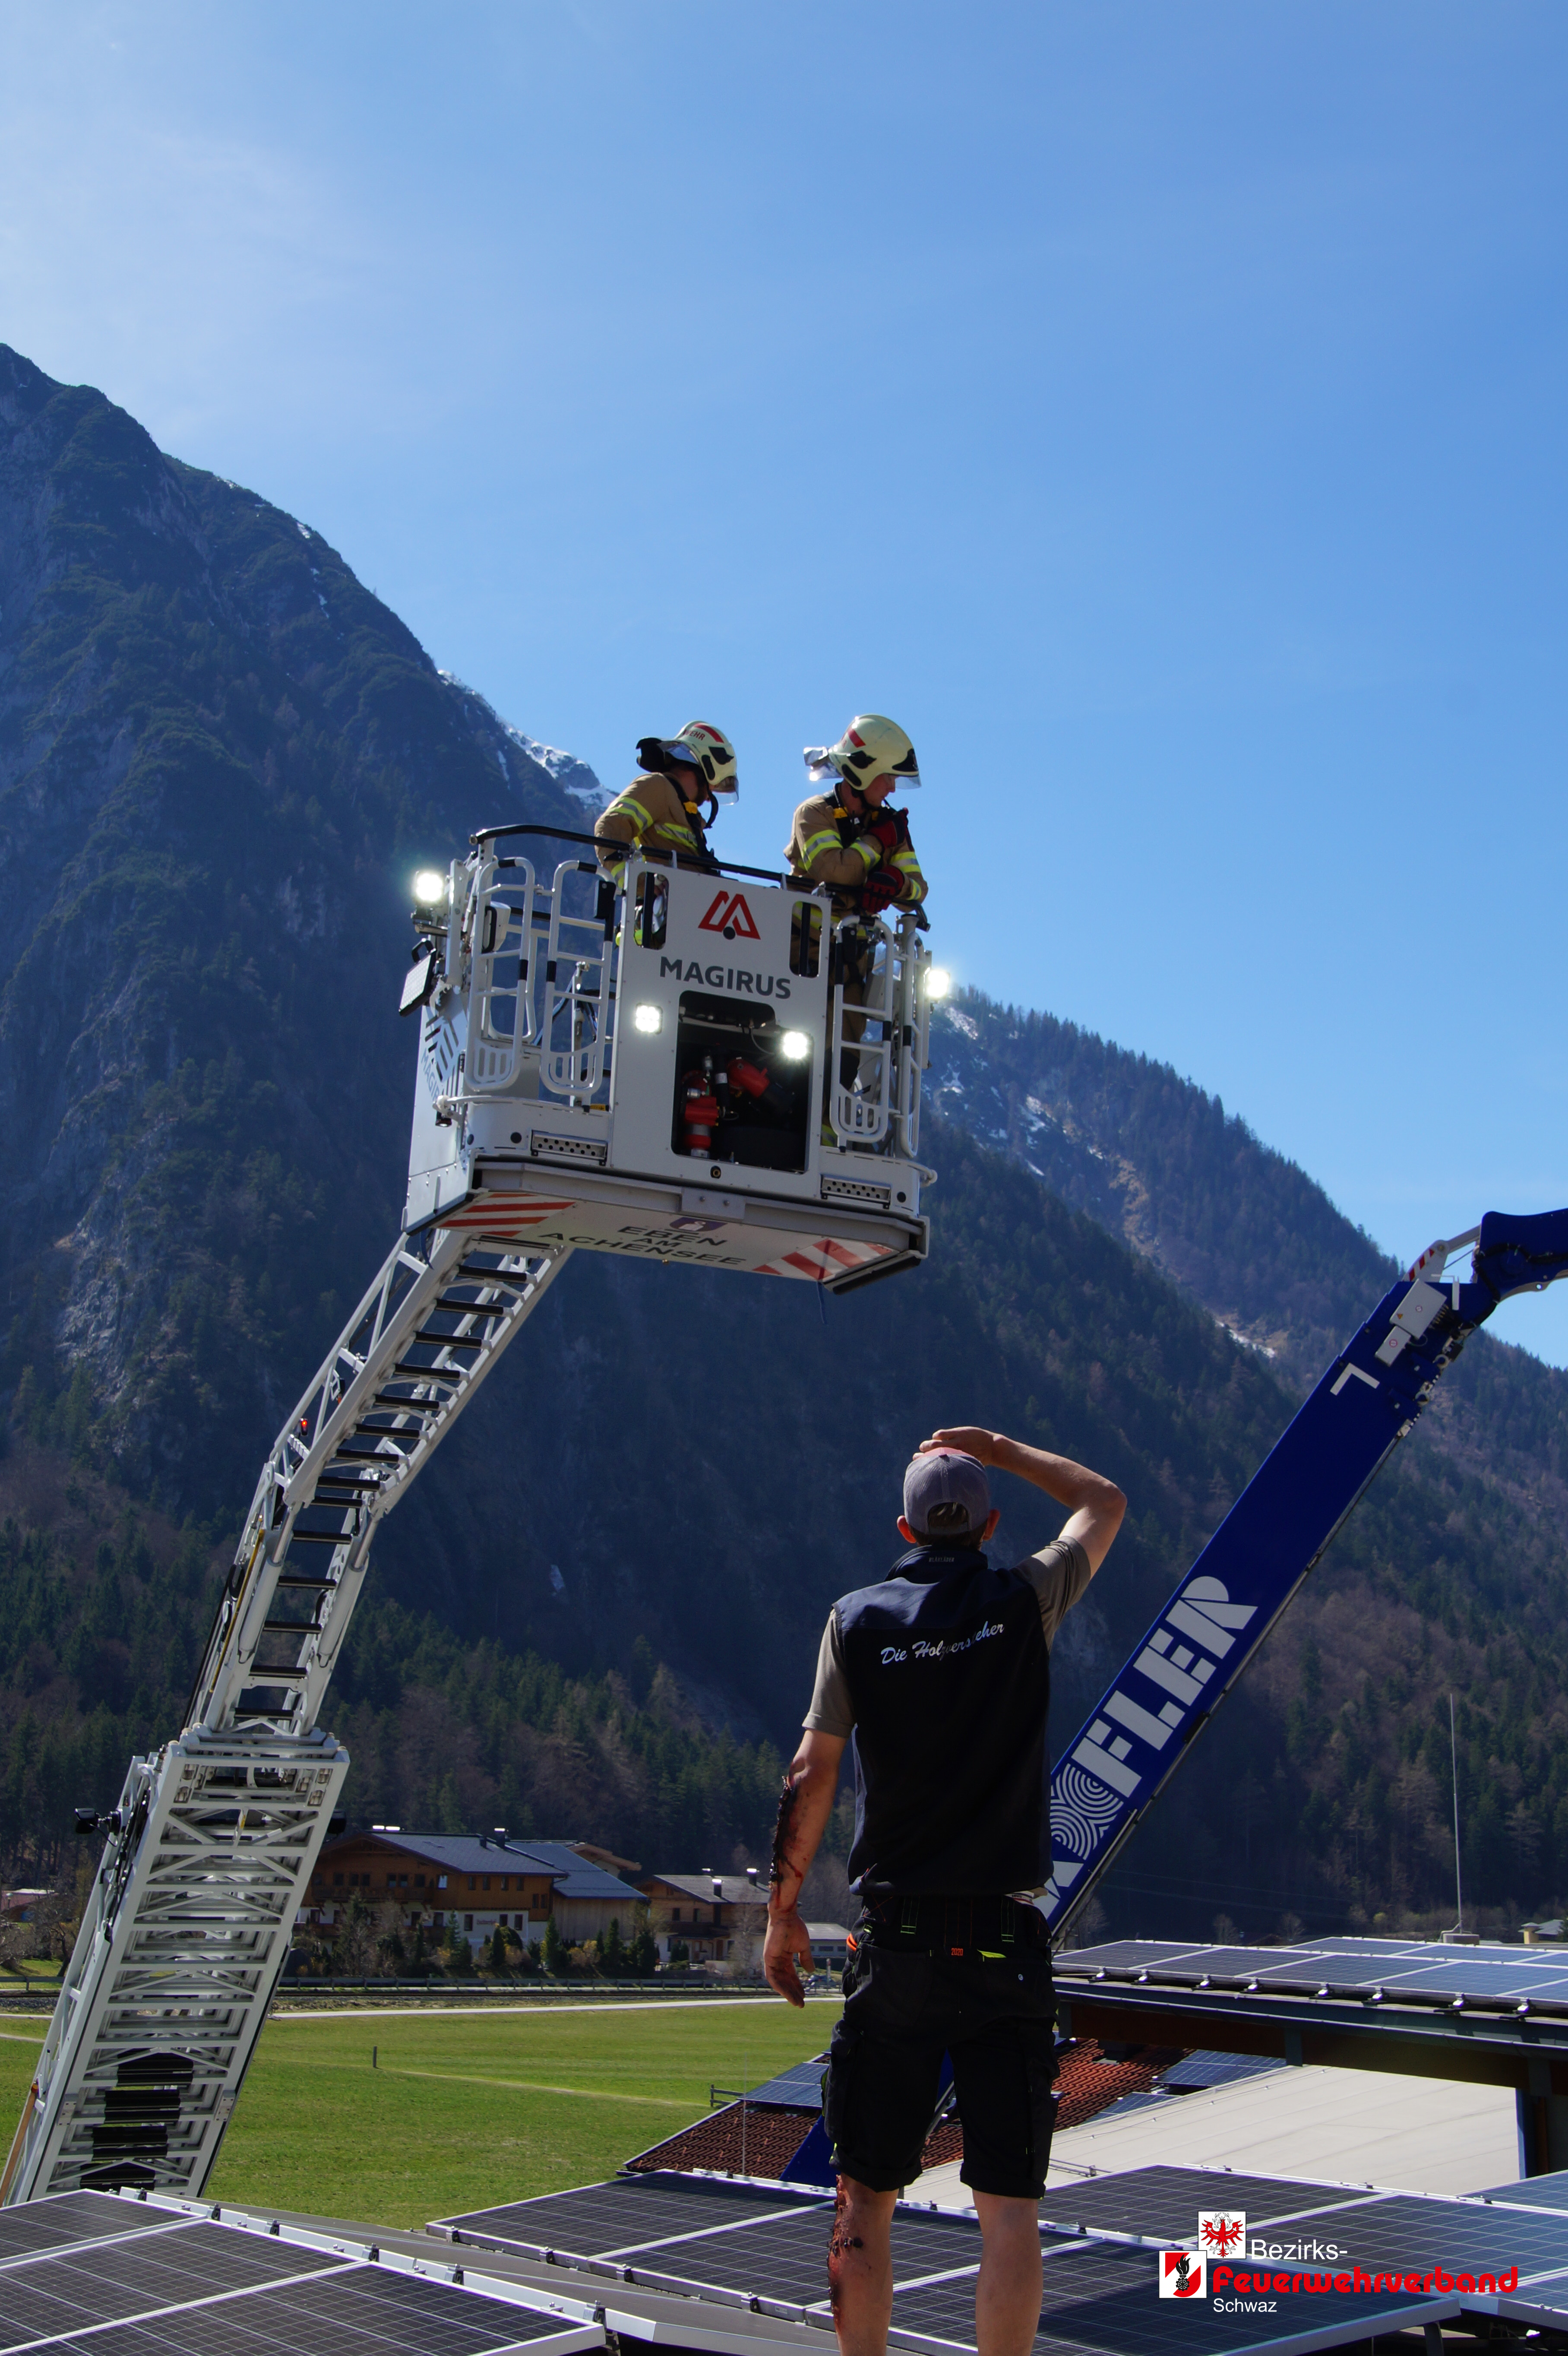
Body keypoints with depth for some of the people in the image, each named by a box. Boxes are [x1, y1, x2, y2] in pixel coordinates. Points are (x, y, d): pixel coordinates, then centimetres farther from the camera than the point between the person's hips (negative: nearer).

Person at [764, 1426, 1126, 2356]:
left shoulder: (857, 1619, 1)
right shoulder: (1025, 1603, -1)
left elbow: (812, 1773, 0)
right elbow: (1106, 1502, 16)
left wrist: (784, 1910, 8)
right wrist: (999, 1447, 25)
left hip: (895, 1939, 1)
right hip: (1005, 1940, -1)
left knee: (866, 2196, 10)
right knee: (1009, 2203, 2)